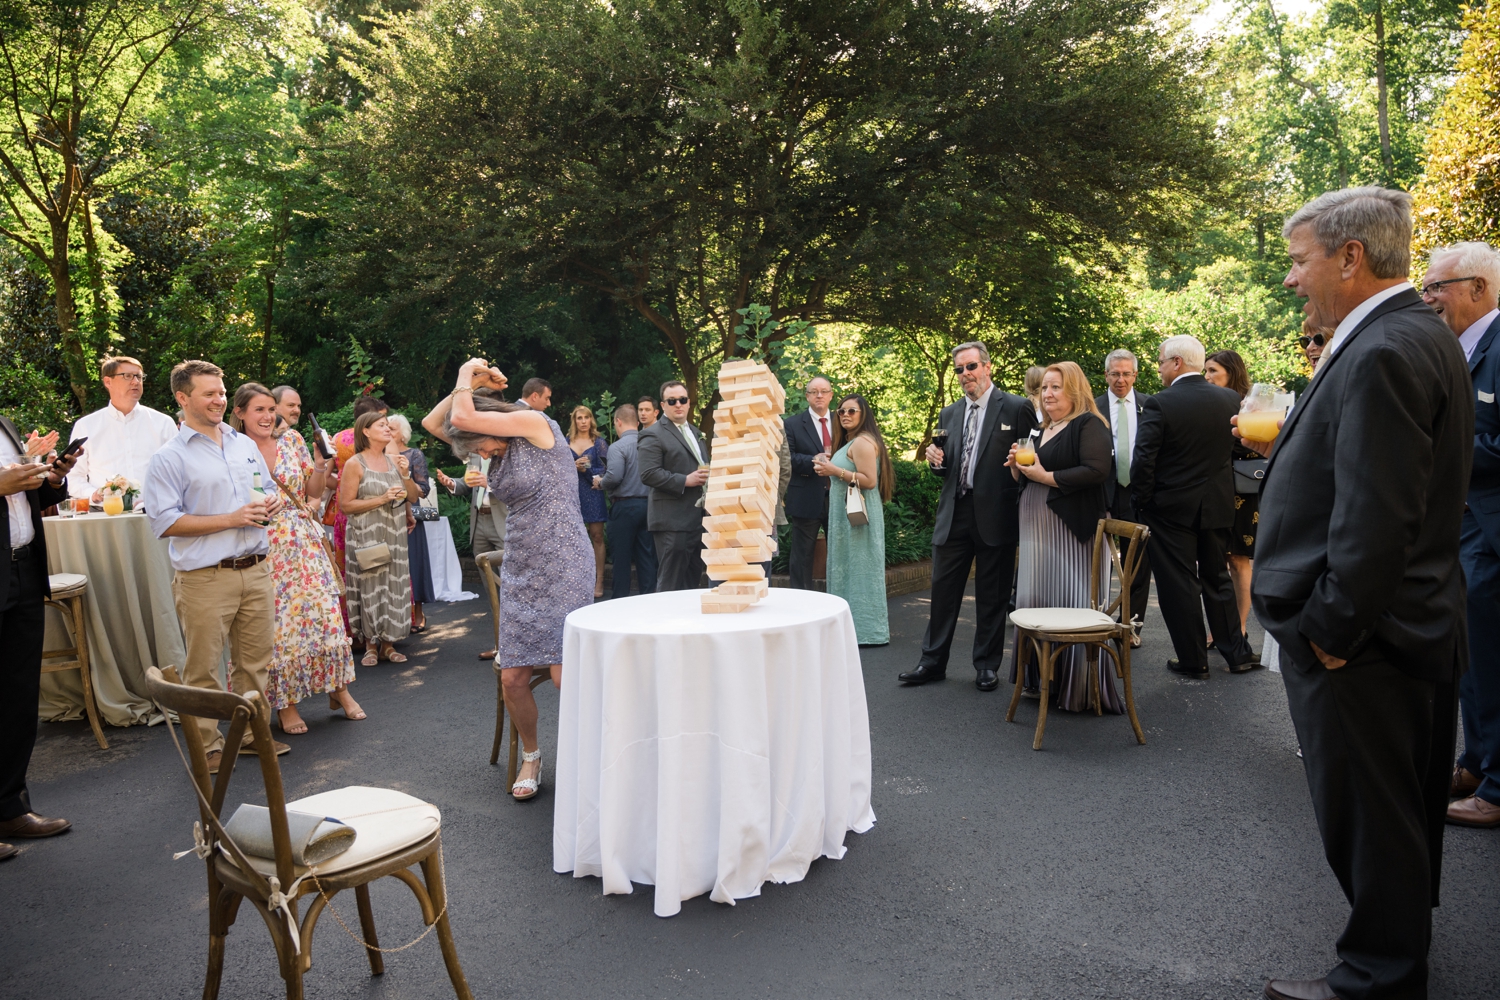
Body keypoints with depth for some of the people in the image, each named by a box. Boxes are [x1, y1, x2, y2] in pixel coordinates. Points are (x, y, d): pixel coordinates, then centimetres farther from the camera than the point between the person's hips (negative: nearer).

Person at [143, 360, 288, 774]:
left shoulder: (245, 445, 14)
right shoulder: (169, 458, -5)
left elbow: (269, 489, 25)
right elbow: (165, 522, -13)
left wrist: (271, 504, 1)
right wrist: (231, 519, -16)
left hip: (256, 571, 5)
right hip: (205, 579, -5)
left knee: (256, 659, 12)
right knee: (203, 668, 2)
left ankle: (251, 733, 26)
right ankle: (206, 744, 16)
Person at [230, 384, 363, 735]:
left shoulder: (292, 440, 5)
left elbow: (314, 490, 9)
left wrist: (321, 465, -8)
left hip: (305, 543, 3)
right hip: (262, 547, -2)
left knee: (324, 613, 2)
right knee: (275, 625, 2)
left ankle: (338, 688, 16)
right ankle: (285, 702, 16)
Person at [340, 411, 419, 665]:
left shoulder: (394, 461, 10)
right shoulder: (354, 464, -6)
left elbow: (413, 497, 11)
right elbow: (345, 505, -11)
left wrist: (405, 475, -5)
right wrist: (382, 499, -16)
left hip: (394, 537, 5)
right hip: (366, 537, -5)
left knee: (393, 588, 5)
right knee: (370, 589, -1)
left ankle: (387, 644, 15)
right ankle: (370, 646, 12)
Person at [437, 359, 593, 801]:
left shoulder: (536, 424, -10)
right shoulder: (500, 449, 13)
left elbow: (461, 419, -17)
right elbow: (435, 422, 22)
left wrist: (466, 375, 0)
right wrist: (471, 382, 12)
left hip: (563, 566, -7)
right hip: (519, 569, 8)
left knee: (564, 676, -14)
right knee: (513, 678, 3)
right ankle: (530, 756, 25)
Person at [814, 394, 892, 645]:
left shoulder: (862, 442, -14)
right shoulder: (848, 441, 18)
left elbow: (869, 481, -22)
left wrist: (836, 471, -23)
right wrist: (828, 466, 11)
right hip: (846, 512, 11)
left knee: (858, 567, -5)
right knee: (849, 568, 13)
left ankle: (866, 629, 1)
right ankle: (852, 625, 20)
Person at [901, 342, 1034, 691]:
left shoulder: (1016, 408, -2)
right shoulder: (949, 414, 14)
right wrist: (936, 460, -2)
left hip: (995, 515, -4)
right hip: (954, 514, 4)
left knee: (991, 596, 7)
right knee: (943, 589, 8)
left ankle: (987, 666, 20)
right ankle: (933, 661, 18)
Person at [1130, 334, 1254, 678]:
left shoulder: (1160, 404, -16)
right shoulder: (1230, 399, -1)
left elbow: (1143, 462, -18)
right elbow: (1235, 446, 9)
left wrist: (1143, 502, -6)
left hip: (1171, 508, -5)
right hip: (1217, 506, 5)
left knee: (1178, 584, 4)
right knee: (1217, 579, 18)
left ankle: (1193, 660, 11)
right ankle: (1236, 652, 25)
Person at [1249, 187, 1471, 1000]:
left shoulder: (1381, 354, -22)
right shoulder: (1420, 336, 11)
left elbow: (1375, 519, -26)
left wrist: (1330, 630, -20)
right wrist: (1288, 449, 9)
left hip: (1357, 640, -11)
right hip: (1412, 624, 11)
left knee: (1369, 819, 5)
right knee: (1403, 811, 24)